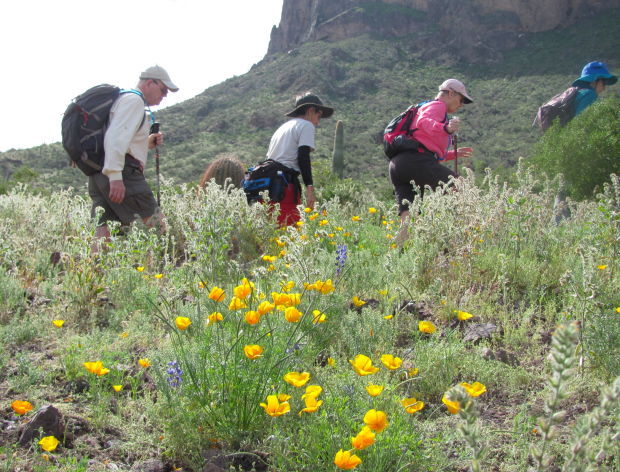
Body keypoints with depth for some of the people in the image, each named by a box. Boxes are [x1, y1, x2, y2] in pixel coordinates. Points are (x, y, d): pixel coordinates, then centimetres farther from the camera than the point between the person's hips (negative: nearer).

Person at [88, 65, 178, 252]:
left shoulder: (121, 99, 29)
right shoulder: (134, 100, -3)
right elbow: (115, 137, -18)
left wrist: (146, 143, 19)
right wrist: (115, 176, -27)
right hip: (123, 173, -10)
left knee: (101, 234, 3)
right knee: (155, 226, -6)